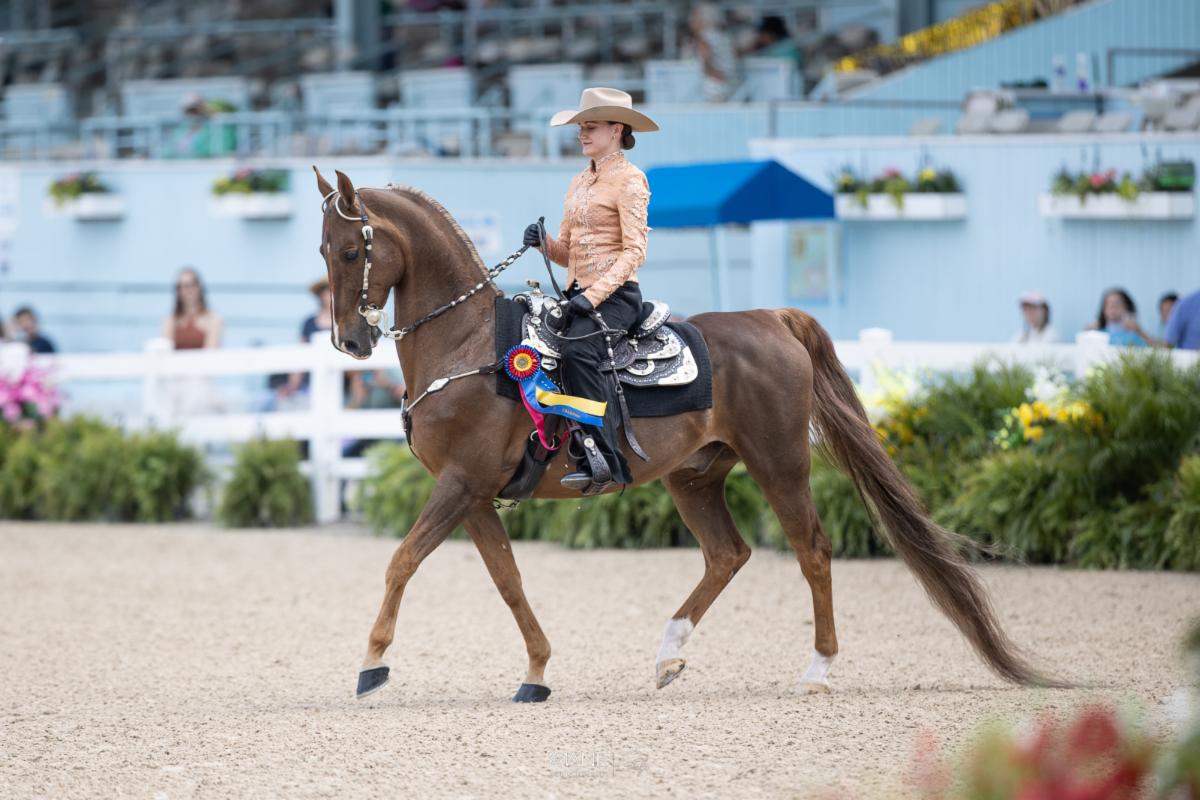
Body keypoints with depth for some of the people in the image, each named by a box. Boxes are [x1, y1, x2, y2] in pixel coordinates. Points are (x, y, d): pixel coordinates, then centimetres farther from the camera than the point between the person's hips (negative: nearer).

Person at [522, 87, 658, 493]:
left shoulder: (629, 180, -4)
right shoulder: (579, 182, 20)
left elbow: (634, 252, -12)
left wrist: (593, 296, -21)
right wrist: (543, 243, -1)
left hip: (615, 296, -9)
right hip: (578, 294, 9)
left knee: (577, 350, -34)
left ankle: (603, 461, -36)